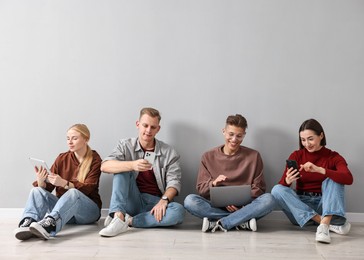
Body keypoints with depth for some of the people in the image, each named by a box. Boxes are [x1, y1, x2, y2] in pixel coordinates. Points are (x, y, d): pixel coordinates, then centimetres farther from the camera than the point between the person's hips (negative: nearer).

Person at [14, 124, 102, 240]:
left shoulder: (94, 160, -2)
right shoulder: (62, 158, 9)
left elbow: (88, 188, -15)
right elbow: (47, 187, 4)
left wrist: (64, 183, -31)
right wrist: (41, 181, -21)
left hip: (89, 209, -4)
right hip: (62, 207, 4)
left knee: (73, 193, -35)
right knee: (37, 190, -16)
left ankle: (49, 224, -59)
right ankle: (27, 223, -43)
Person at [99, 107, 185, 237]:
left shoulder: (169, 153, 5)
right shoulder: (126, 145, 5)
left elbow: (174, 182, -2)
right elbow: (105, 166, -13)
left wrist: (164, 200, -24)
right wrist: (132, 165, -31)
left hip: (155, 202, 0)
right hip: (132, 201, 0)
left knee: (179, 211, -31)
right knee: (122, 169, -21)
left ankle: (129, 221, -25)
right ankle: (118, 216, -35)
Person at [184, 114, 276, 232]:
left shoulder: (253, 156, 7)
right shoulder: (208, 157, 7)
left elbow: (258, 189, 5)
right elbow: (201, 189, 5)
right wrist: (213, 183, -18)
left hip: (244, 207, 0)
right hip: (216, 207, 0)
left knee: (268, 199, -29)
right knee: (190, 200, -28)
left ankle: (216, 224, -27)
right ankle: (242, 222, -28)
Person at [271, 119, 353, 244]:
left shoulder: (333, 157, -3)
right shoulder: (296, 156, 1)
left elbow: (348, 179, -23)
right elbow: (281, 185, -7)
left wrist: (319, 170, -35)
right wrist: (288, 181, -31)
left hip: (324, 204, -2)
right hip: (300, 205, 2)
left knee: (332, 179, -22)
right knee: (277, 189, -23)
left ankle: (324, 224, -39)